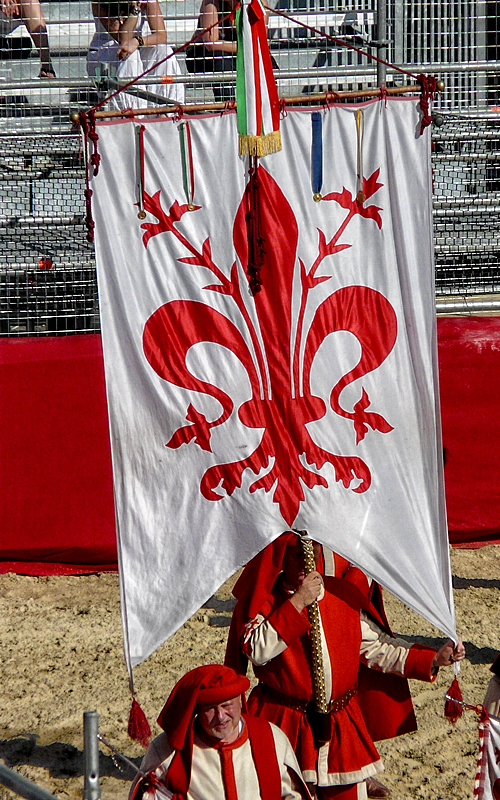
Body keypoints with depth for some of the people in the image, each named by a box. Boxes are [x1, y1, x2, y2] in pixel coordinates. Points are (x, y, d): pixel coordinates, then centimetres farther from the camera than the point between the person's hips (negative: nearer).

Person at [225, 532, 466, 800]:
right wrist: (297, 603, -21)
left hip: (341, 726, 4)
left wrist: (432, 659, 1)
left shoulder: (342, 593, 6)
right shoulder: (266, 597, -6)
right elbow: (257, 650, -22)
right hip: (283, 725, -4)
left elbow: (376, 647, 10)